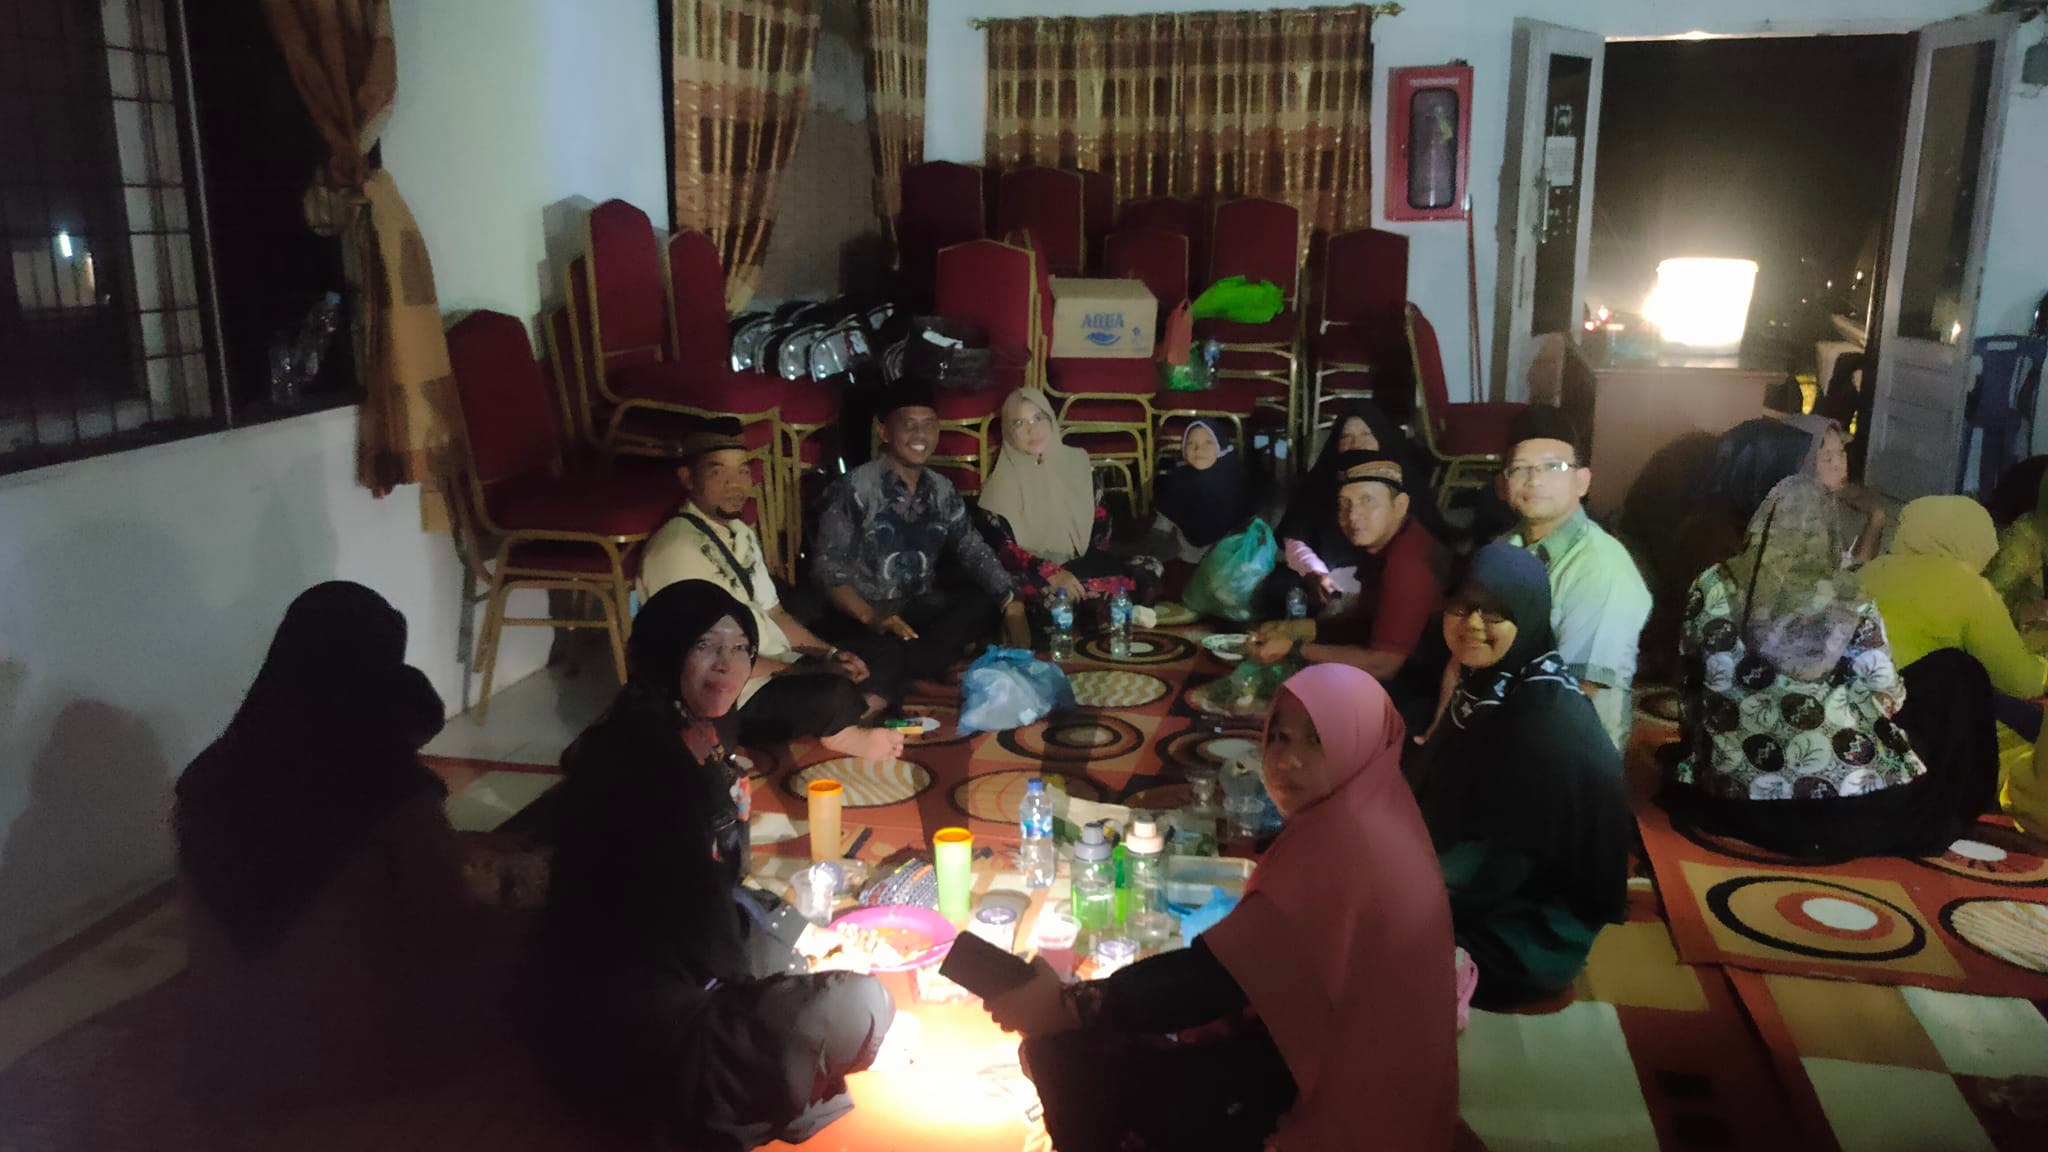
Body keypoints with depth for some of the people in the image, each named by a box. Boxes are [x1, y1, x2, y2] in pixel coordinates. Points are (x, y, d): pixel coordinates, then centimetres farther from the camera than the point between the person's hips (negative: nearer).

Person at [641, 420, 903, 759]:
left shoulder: (740, 533, 10)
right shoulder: (676, 550, -20)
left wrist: (831, 654, 0)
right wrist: (805, 672, -17)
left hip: (778, 667, 9)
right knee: (834, 694, -29)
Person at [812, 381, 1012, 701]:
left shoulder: (942, 490, 10)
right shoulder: (854, 489, -9)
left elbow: (973, 551, 6)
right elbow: (828, 568, -14)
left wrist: (1010, 597, -14)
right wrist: (869, 617, -30)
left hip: (922, 607, 7)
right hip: (862, 614, -7)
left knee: (988, 603, -21)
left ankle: (904, 672, -25)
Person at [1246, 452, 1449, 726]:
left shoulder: (1408, 561, -28)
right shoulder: (1382, 544, 3)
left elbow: (1381, 664, -27)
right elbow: (1363, 622, 14)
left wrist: (1293, 650, -19)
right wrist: (1297, 629, -1)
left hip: (1421, 693, -9)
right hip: (1401, 677, 9)